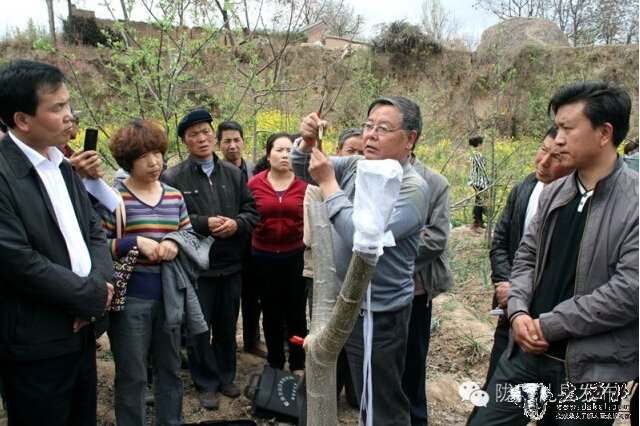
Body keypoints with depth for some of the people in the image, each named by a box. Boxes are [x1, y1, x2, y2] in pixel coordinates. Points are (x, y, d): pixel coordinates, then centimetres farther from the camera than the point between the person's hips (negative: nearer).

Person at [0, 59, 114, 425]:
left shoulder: (62, 165, 9)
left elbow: (95, 229, 8)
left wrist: (99, 283, -9)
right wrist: (94, 295, -14)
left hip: (79, 331, 7)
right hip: (35, 345, -7)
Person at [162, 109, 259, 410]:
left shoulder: (233, 174, 7)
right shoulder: (173, 177, -8)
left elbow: (252, 210, 6)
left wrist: (236, 223, -13)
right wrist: (204, 224, -20)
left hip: (231, 264, 4)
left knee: (227, 326, 18)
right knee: (199, 329, 10)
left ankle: (226, 376, 37)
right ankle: (206, 383, 29)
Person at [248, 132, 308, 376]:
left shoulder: (304, 183, -7)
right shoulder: (255, 183, -4)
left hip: (295, 256, -1)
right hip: (263, 256, 2)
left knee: (295, 312, 7)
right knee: (271, 313, 15)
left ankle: (297, 365, 26)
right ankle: (275, 363, 32)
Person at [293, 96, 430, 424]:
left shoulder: (411, 187, -19)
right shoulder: (355, 165, 2)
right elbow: (302, 170, 9)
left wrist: (328, 183, -21)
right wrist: (307, 142, -13)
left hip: (377, 315, -7)